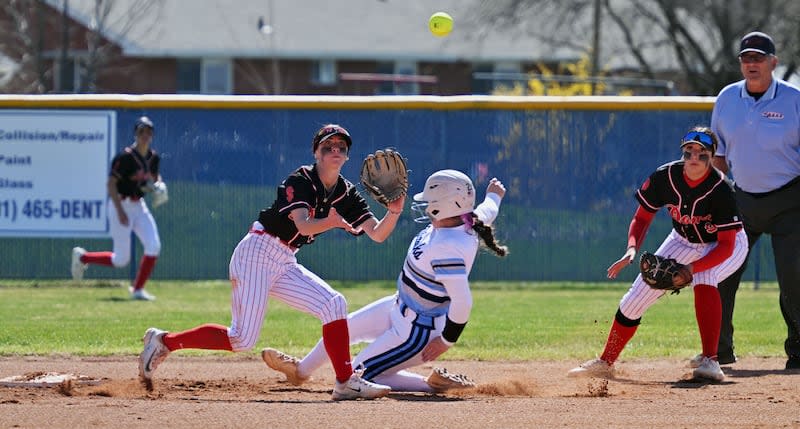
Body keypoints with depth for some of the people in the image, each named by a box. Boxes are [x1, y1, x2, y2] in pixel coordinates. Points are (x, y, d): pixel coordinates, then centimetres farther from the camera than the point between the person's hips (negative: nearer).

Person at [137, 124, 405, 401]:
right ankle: (165, 341, 0)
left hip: (285, 264, 8)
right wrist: (331, 222, -46)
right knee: (242, 340, -13)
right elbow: (303, 226, -27)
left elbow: (377, 234, -1)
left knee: (333, 304, -7)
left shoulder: (347, 195, 8)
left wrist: (393, 213, -21)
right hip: (257, 253, -8)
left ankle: (345, 382, -6)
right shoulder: (300, 181, -12)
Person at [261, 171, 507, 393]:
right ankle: (301, 370, 49)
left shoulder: (446, 249, -38)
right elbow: (486, 213, 13)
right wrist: (494, 196, 37)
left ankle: (433, 384, 3)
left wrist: (446, 340, -24)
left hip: (417, 332, -10)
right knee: (344, 327, 25)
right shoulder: (467, 224, -11)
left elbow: (462, 302, -39)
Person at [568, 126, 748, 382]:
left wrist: (690, 269, -45)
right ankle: (605, 363, 17)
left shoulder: (720, 189, -34)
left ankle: (709, 361, -33)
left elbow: (726, 246, -32)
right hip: (683, 241, 5)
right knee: (636, 297, -2)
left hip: (727, 246, -5)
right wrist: (632, 249, -25)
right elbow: (642, 217, -7)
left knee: (704, 279, -37)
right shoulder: (665, 177, -23)